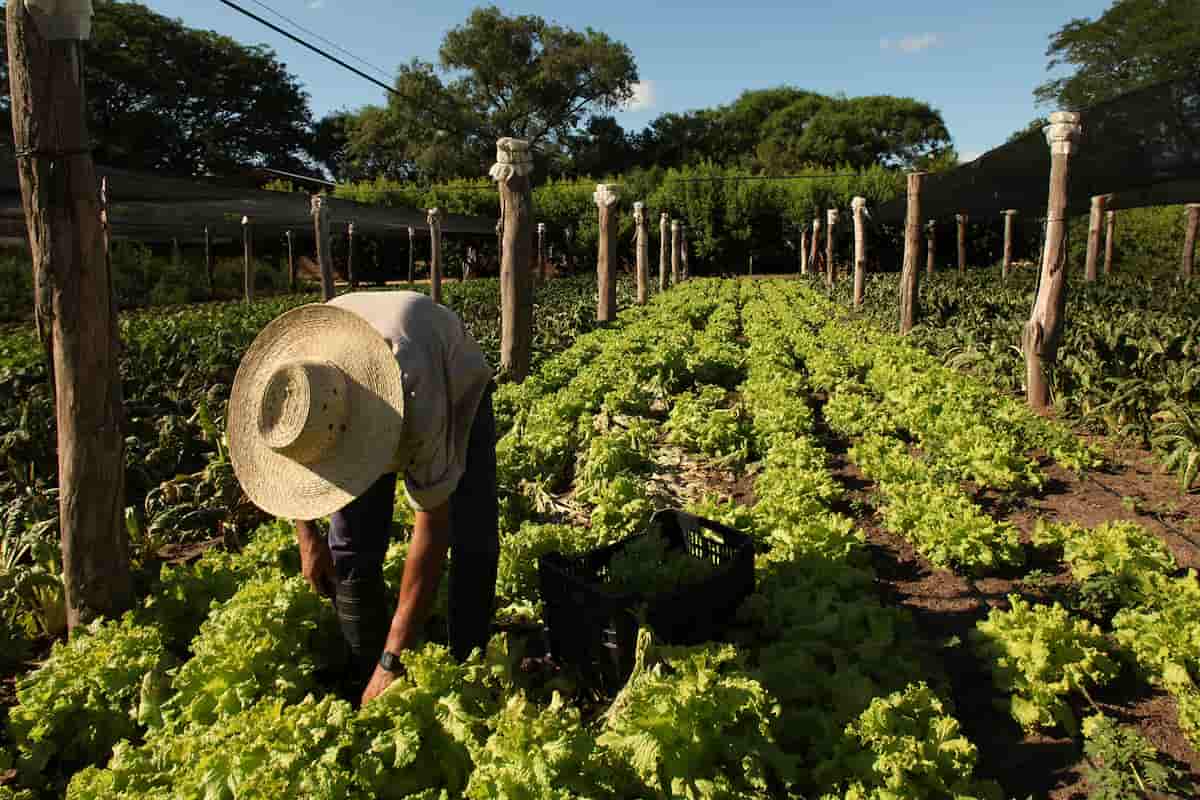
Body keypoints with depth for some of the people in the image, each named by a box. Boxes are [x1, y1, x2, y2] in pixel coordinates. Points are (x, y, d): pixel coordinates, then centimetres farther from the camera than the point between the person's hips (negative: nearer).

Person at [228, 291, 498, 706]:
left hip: (457, 385, -3)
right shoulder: (284, 375, -33)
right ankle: (368, 686, 9)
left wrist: (392, 660, -39)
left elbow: (433, 525, -42)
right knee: (350, 548, -8)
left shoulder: (416, 393, -48)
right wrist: (306, 537, -5)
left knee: (474, 541, -15)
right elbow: (280, 455, -6)